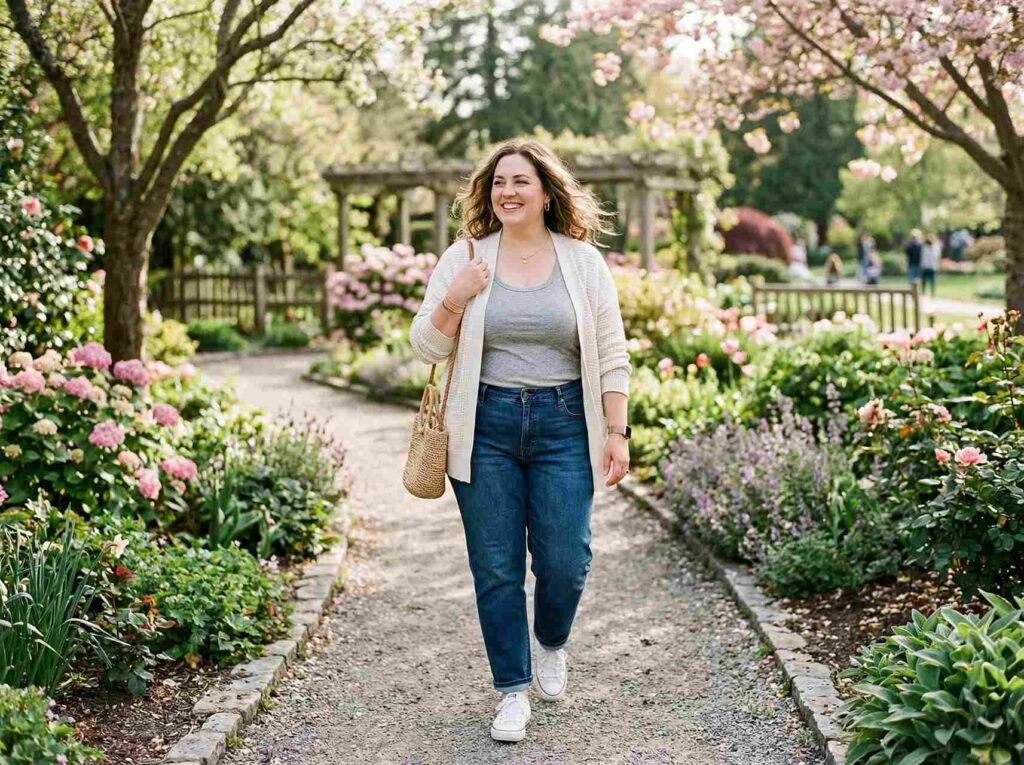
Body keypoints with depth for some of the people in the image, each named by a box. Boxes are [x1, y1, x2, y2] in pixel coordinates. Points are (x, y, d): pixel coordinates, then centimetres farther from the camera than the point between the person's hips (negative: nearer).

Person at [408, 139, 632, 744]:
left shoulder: (584, 262, 5)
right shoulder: (463, 259, 5)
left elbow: (611, 357, 5)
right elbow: (426, 346, 4)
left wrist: (617, 433, -1)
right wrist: (454, 300, -14)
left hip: (563, 425, 0)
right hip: (485, 427, 1)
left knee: (565, 562, -2)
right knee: (496, 569, 3)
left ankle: (552, 646, 31)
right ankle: (513, 691, 18)